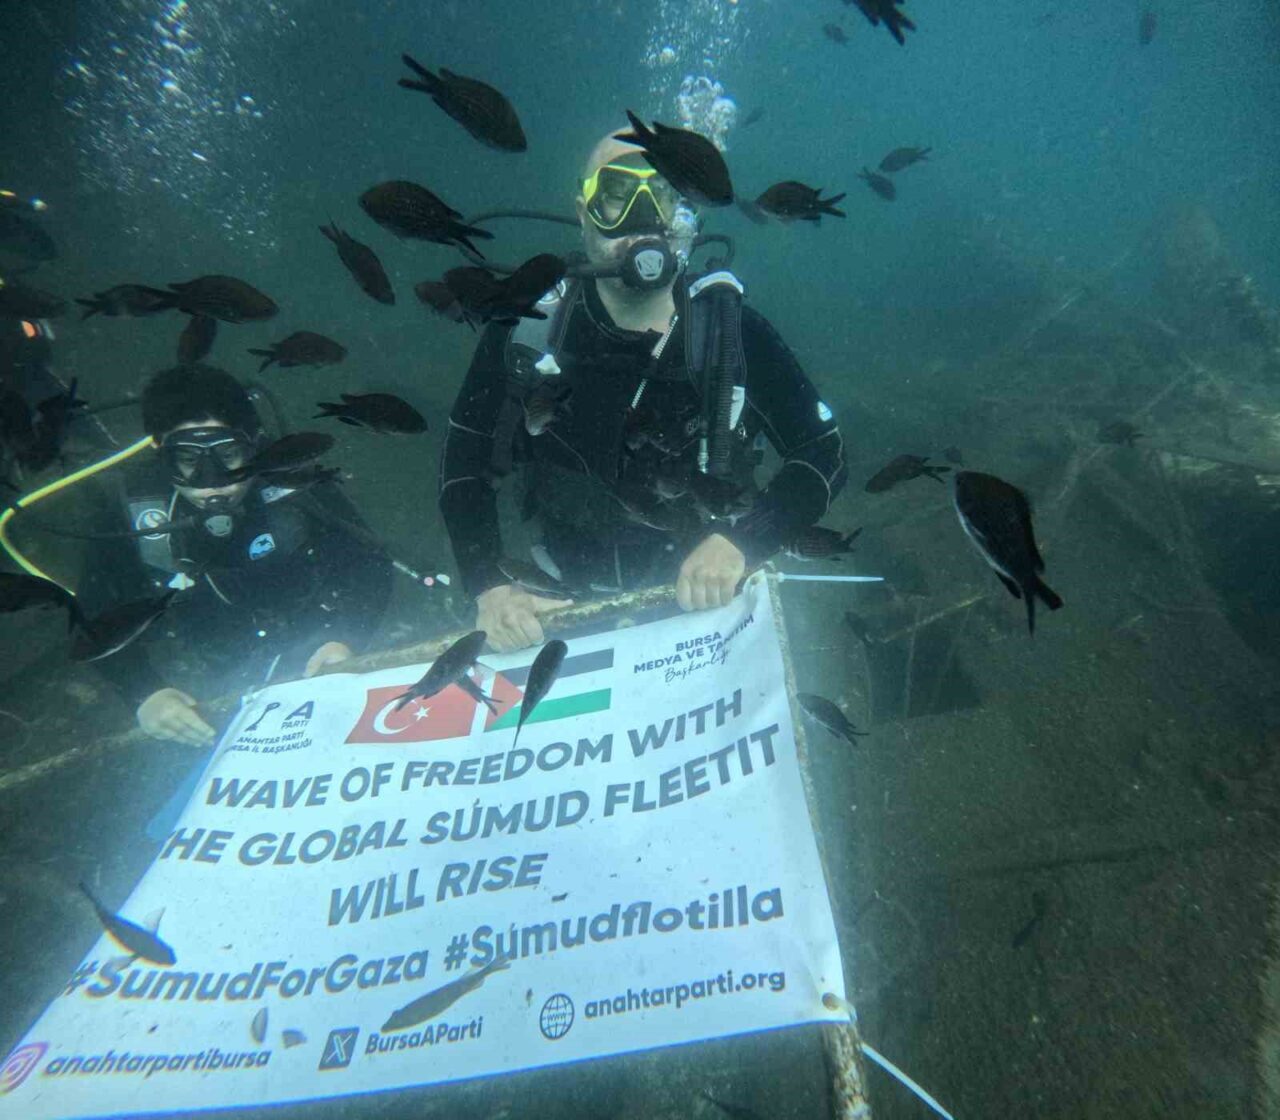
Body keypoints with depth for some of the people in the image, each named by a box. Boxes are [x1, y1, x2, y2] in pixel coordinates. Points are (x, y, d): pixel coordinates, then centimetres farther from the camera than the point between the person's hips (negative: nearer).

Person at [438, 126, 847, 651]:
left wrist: (739, 542, -23)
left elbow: (824, 455, -7)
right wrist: (489, 586, -17)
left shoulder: (735, 333, -10)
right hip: (567, 598, 1)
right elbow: (464, 463, -3)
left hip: (702, 601, 0)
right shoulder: (527, 329, -9)